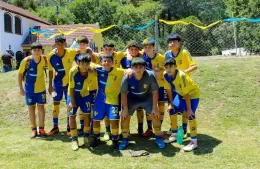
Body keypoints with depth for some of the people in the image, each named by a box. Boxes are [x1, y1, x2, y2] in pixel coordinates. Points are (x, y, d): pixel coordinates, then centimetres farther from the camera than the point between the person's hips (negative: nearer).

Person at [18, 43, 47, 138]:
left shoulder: (44, 60, -12)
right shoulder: (26, 61, -16)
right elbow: (20, 74, -8)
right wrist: (21, 88, -9)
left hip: (41, 88, 1)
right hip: (29, 89, -1)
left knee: (41, 107, 6)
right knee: (31, 107, 6)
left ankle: (41, 128, 16)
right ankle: (34, 130, 16)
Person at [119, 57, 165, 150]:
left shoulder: (150, 75, -29)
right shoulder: (127, 78, -28)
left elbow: (155, 92, -17)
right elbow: (123, 94, -16)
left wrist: (154, 108, -15)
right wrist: (125, 109, -13)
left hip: (147, 98, 0)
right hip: (132, 99, 0)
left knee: (156, 114, -10)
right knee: (124, 116, -9)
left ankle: (158, 138, 12)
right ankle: (125, 140, 12)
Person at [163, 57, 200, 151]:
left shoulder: (181, 75, -36)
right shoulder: (166, 75, -18)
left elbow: (186, 94, -31)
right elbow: (169, 89, -3)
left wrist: (189, 109, -26)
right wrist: (171, 104, -1)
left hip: (193, 94, -7)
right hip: (180, 94, 7)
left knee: (190, 115, -18)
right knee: (172, 110, 7)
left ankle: (194, 141, -9)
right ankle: (174, 135, 25)